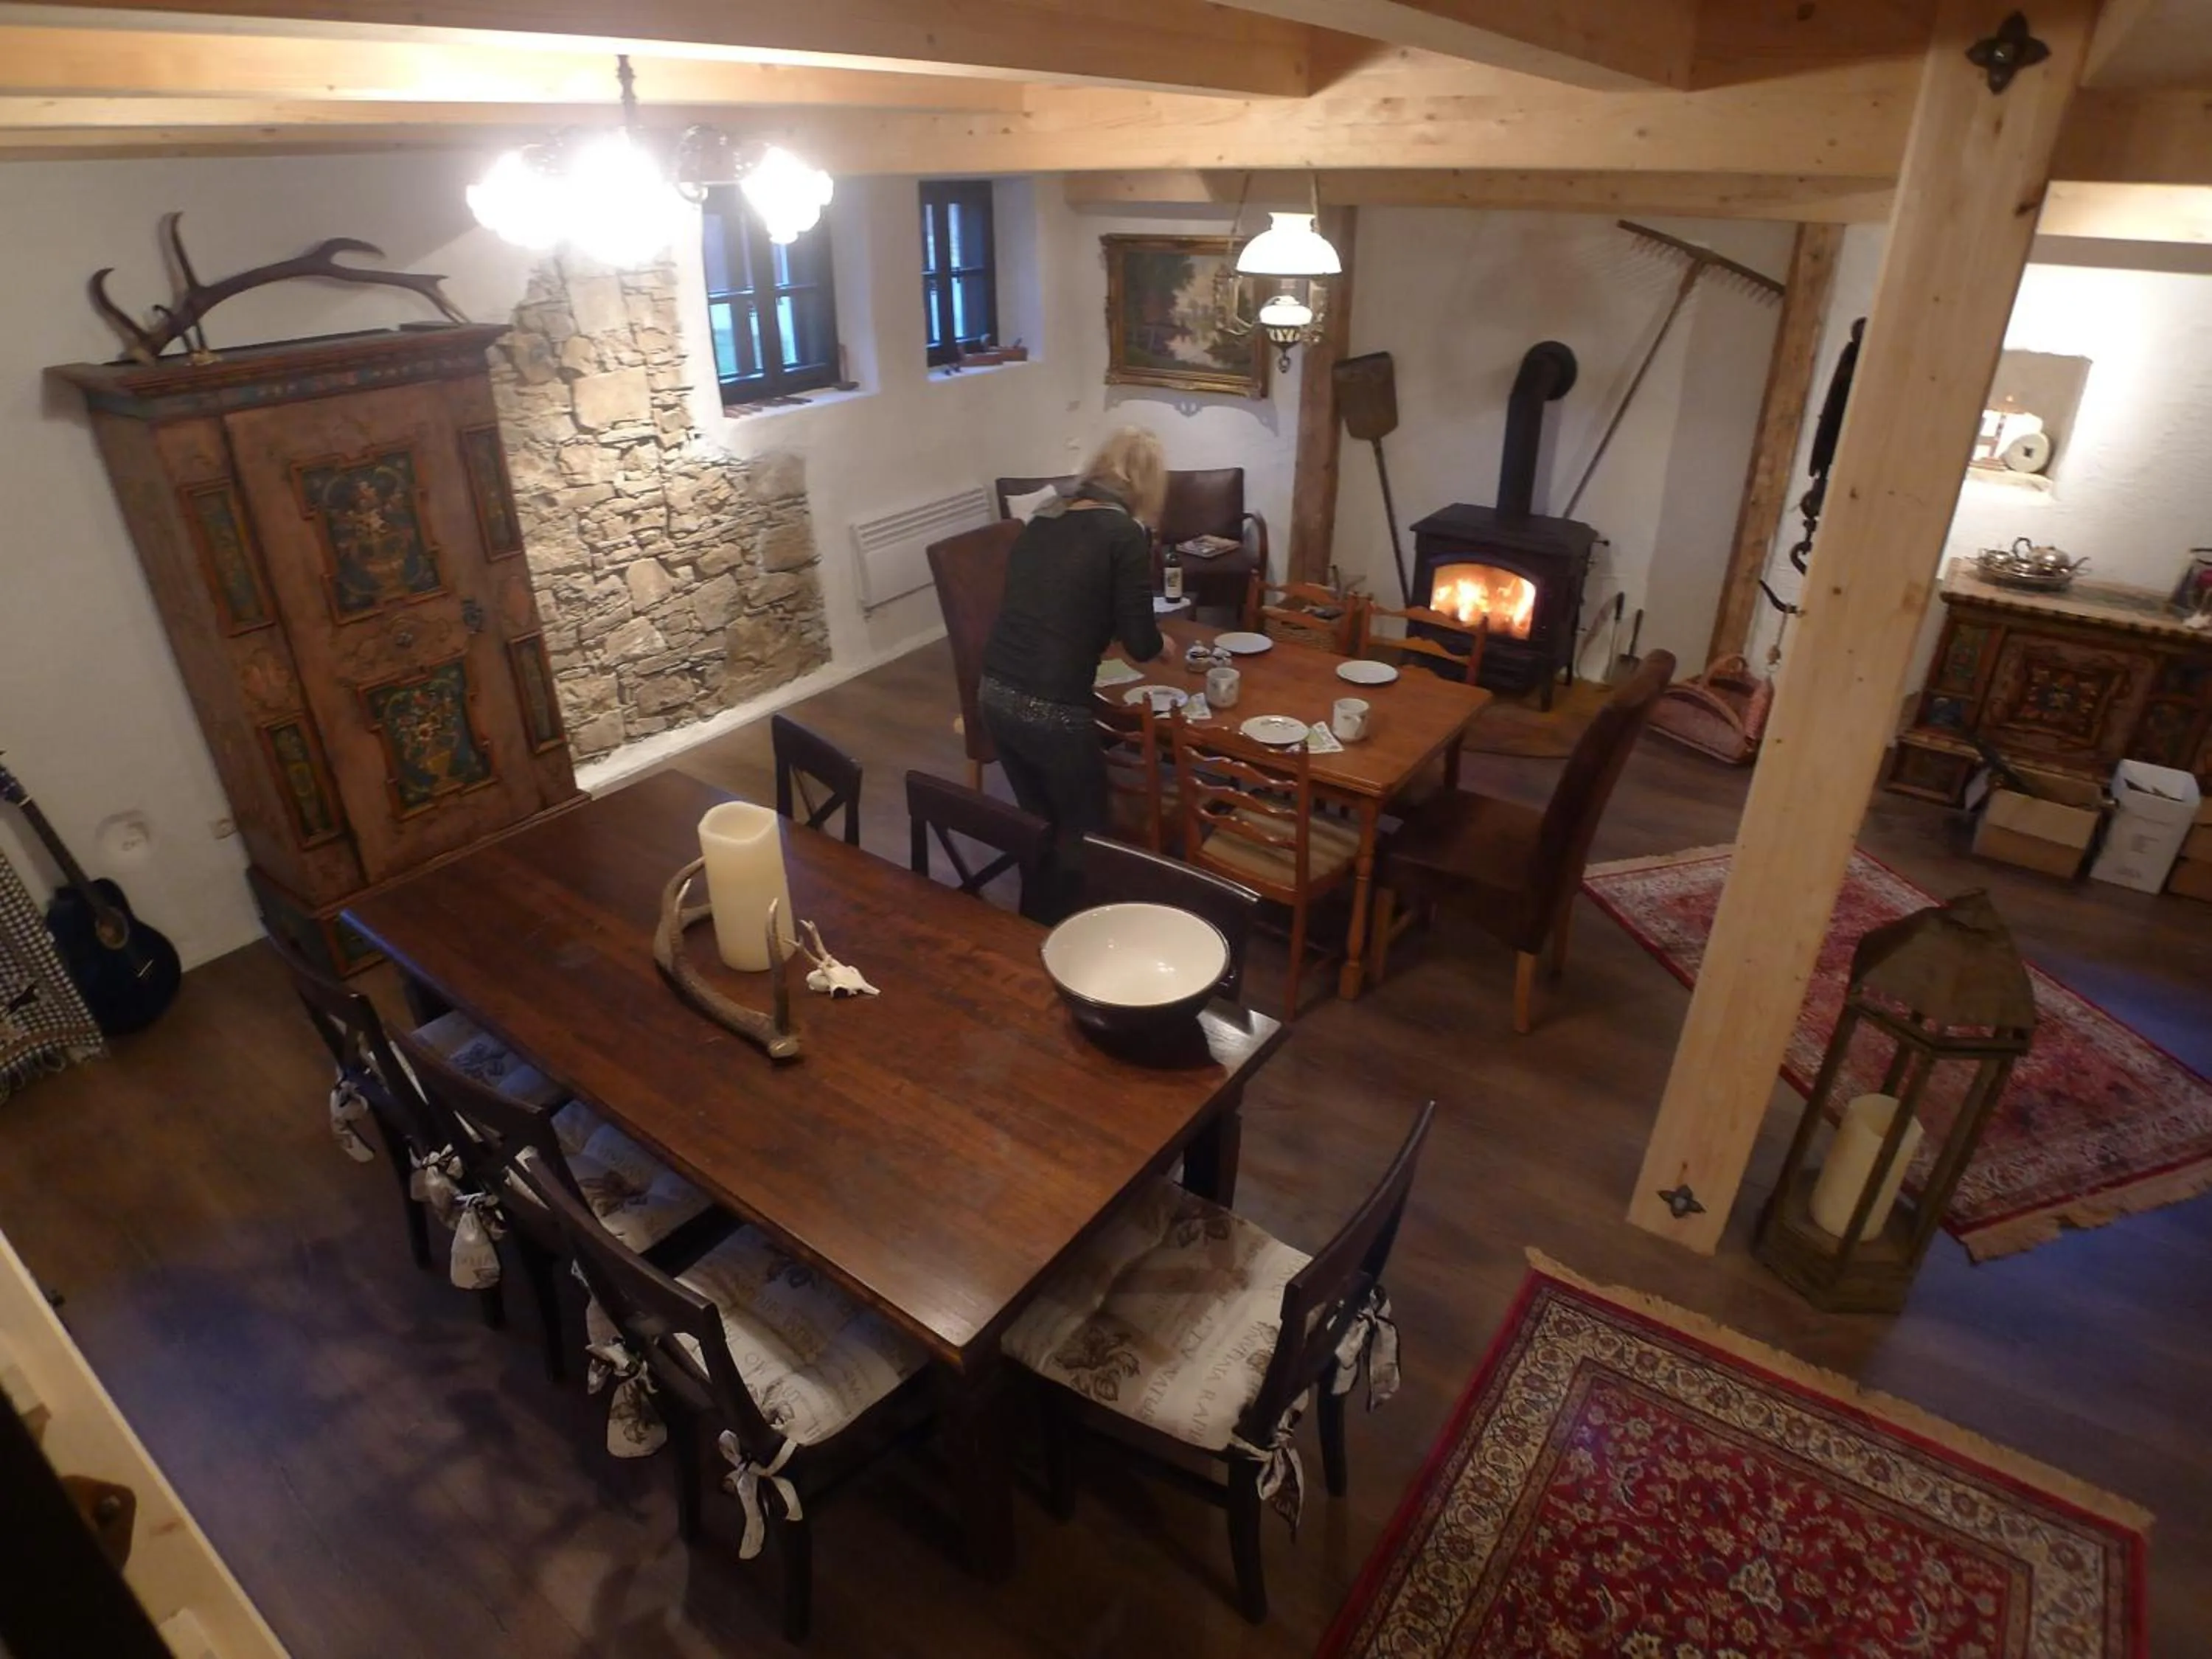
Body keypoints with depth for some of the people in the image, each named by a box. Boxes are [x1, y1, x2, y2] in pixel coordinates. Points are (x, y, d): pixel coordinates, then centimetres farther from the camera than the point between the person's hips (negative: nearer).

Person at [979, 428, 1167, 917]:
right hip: (1052, 710, -7)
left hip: (995, 693, 7)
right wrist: (1160, 643, 16)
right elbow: (1140, 645, -7)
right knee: (1085, 832, 16)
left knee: (1039, 821, 25)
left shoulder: (1044, 518, 12)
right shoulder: (1126, 534, -8)